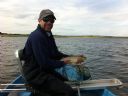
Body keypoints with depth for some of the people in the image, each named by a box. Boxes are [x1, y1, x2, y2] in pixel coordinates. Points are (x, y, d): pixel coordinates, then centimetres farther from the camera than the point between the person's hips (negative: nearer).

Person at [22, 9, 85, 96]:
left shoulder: (48, 35, 11)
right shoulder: (37, 36, -21)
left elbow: (56, 54, 13)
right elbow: (44, 63, -24)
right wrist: (63, 62, -11)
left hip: (46, 71, 10)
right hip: (35, 75, -10)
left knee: (70, 84, 23)